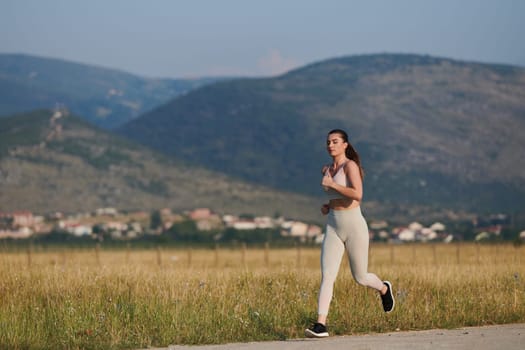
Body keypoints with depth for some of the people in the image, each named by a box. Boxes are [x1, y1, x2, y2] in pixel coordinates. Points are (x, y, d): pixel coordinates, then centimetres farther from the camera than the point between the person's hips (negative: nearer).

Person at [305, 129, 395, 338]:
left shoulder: (350, 165, -11)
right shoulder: (327, 170, 11)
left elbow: (357, 195, -25)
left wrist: (331, 184, -18)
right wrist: (327, 206, 9)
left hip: (354, 226, -5)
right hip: (333, 228, 5)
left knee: (360, 278, 9)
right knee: (327, 276, -11)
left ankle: (384, 289, 43)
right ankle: (321, 325, -16)